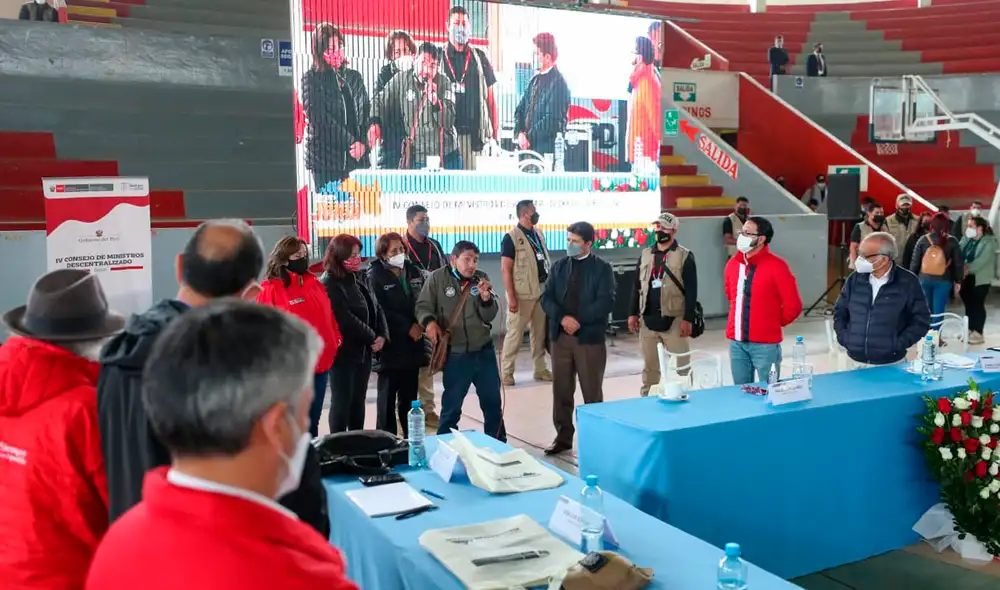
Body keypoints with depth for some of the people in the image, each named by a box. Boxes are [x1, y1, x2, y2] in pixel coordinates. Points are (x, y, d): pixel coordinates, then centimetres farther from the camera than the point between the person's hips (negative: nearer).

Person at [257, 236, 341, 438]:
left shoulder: (315, 284, 11)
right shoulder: (270, 290, -9)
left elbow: (327, 316, 19)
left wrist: (335, 339, 7)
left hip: (321, 363, 6)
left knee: (312, 421, 16)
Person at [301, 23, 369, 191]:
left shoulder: (354, 76, 15)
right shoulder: (311, 78, 2)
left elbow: (367, 112, 13)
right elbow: (319, 117, -7)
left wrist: (363, 143, -3)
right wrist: (350, 142, -10)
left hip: (357, 159, 4)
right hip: (325, 159, -4)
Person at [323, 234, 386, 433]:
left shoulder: (359, 278, 10)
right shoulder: (330, 284, -13)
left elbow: (376, 308, 10)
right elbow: (345, 320, -19)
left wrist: (382, 335, -6)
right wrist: (372, 337, -11)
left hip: (364, 350, 7)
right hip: (344, 352, -7)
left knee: (358, 401, 13)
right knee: (342, 402, 0)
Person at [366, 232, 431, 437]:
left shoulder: (413, 271, 10)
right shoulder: (376, 276, -8)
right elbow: (381, 312, -14)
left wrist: (420, 324, -6)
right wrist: (407, 328, -13)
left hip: (413, 343, 5)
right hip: (390, 345, -5)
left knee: (409, 397, 12)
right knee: (388, 397, 1)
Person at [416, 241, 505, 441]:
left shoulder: (482, 279, 3)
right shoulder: (437, 278, -6)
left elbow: (490, 316, 2)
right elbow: (423, 306, -5)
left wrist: (486, 298, -17)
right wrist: (429, 321, -25)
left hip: (484, 351, 4)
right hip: (455, 355, -4)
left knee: (492, 401, 16)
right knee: (451, 405, 8)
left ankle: (498, 444, 32)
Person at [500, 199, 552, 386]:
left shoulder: (539, 234, 10)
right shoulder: (511, 237, -10)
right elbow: (505, 269, -13)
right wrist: (511, 297, -18)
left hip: (541, 291, 7)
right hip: (522, 294, -7)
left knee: (540, 333, 12)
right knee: (514, 334, -2)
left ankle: (540, 369, 22)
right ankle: (506, 372, 6)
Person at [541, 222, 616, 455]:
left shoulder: (602, 268, -2)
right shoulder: (559, 267, 10)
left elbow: (606, 302, -12)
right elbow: (546, 298, 3)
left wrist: (579, 320, -17)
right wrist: (563, 317, -15)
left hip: (590, 337, -4)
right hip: (560, 336, 4)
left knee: (592, 392, 5)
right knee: (561, 390, 8)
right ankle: (563, 437, 20)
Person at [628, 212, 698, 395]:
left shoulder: (685, 256, -4)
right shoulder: (645, 255, 10)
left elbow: (691, 291, -8)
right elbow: (637, 287, 14)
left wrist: (688, 319, -13)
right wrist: (633, 314, 8)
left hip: (674, 321, -4)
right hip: (647, 320, 5)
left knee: (680, 366, -1)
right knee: (649, 366, 13)